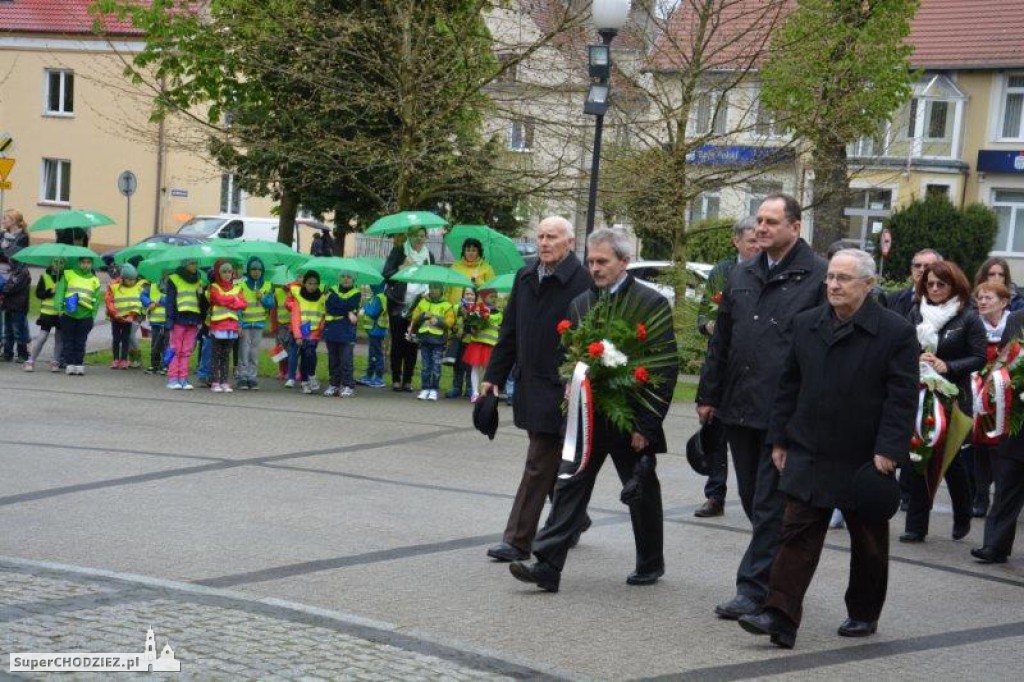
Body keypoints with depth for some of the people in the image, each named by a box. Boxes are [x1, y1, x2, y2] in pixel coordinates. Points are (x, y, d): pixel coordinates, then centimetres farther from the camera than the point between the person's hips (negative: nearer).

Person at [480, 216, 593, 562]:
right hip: (529, 384, 7)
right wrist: (493, 375, 13)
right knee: (554, 462, 18)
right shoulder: (525, 277, 10)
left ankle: (518, 541, -1)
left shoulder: (582, 282, -12)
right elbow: (510, 330, 15)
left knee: (539, 466, -5)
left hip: (559, 388, -7)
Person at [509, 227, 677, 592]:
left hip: (631, 421, -4)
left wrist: (646, 424, -12)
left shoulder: (653, 304, -8)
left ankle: (650, 564, 29)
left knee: (642, 494, 11)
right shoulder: (580, 304, 9)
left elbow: (666, 370, -9)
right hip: (587, 416, 4)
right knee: (569, 486, -4)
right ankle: (547, 566, -5)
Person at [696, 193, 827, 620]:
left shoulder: (817, 278, -7)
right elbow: (720, 341, 17)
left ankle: (753, 588, 4)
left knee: (769, 505, -2)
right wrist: (708, 395, 14)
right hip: (739, 408, 7)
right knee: (752, 500, 14)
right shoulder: (742, 276, 13)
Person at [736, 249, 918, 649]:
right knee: (797, 536, -4)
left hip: (866, 462, -3)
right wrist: (780, 439, 6)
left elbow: (903, 397, -11)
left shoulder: (896, 332, -9)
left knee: (868, 544, 13)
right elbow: (789, 386, 9)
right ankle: (780, 617, -6)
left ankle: (864, 615, 30)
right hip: (809, 455, 3)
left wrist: (888, 451, -17)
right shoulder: (806, 324, 5)